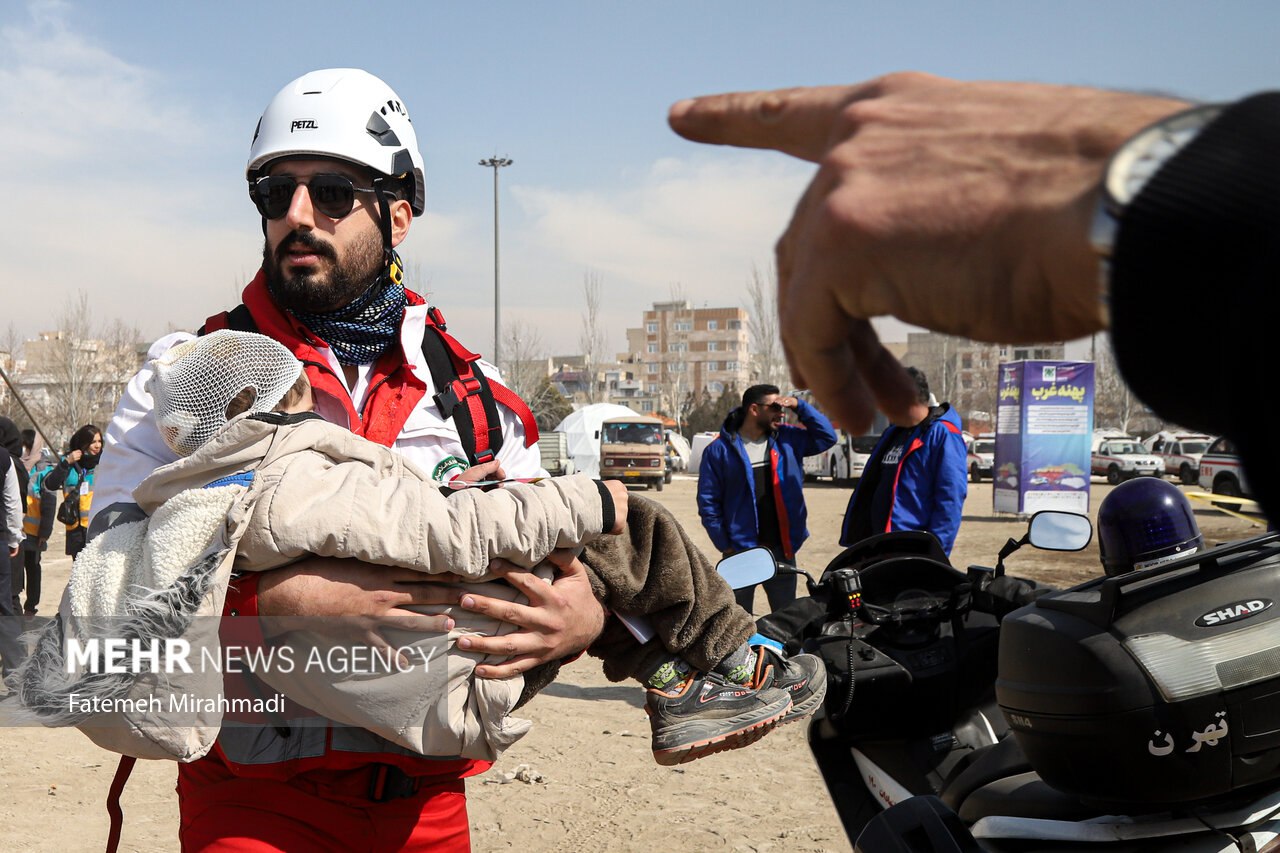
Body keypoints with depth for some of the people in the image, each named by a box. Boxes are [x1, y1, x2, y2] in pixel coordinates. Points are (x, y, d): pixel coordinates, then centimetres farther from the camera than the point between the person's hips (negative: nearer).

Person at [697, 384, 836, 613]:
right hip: (740, 552, -4)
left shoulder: (787, 439, 6)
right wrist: (725, 545, -9)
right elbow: (708, 502, -6)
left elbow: (827, 437, 9)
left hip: (781, 550, 4)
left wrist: (800, 406, -2)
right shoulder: (720, 449, -6)